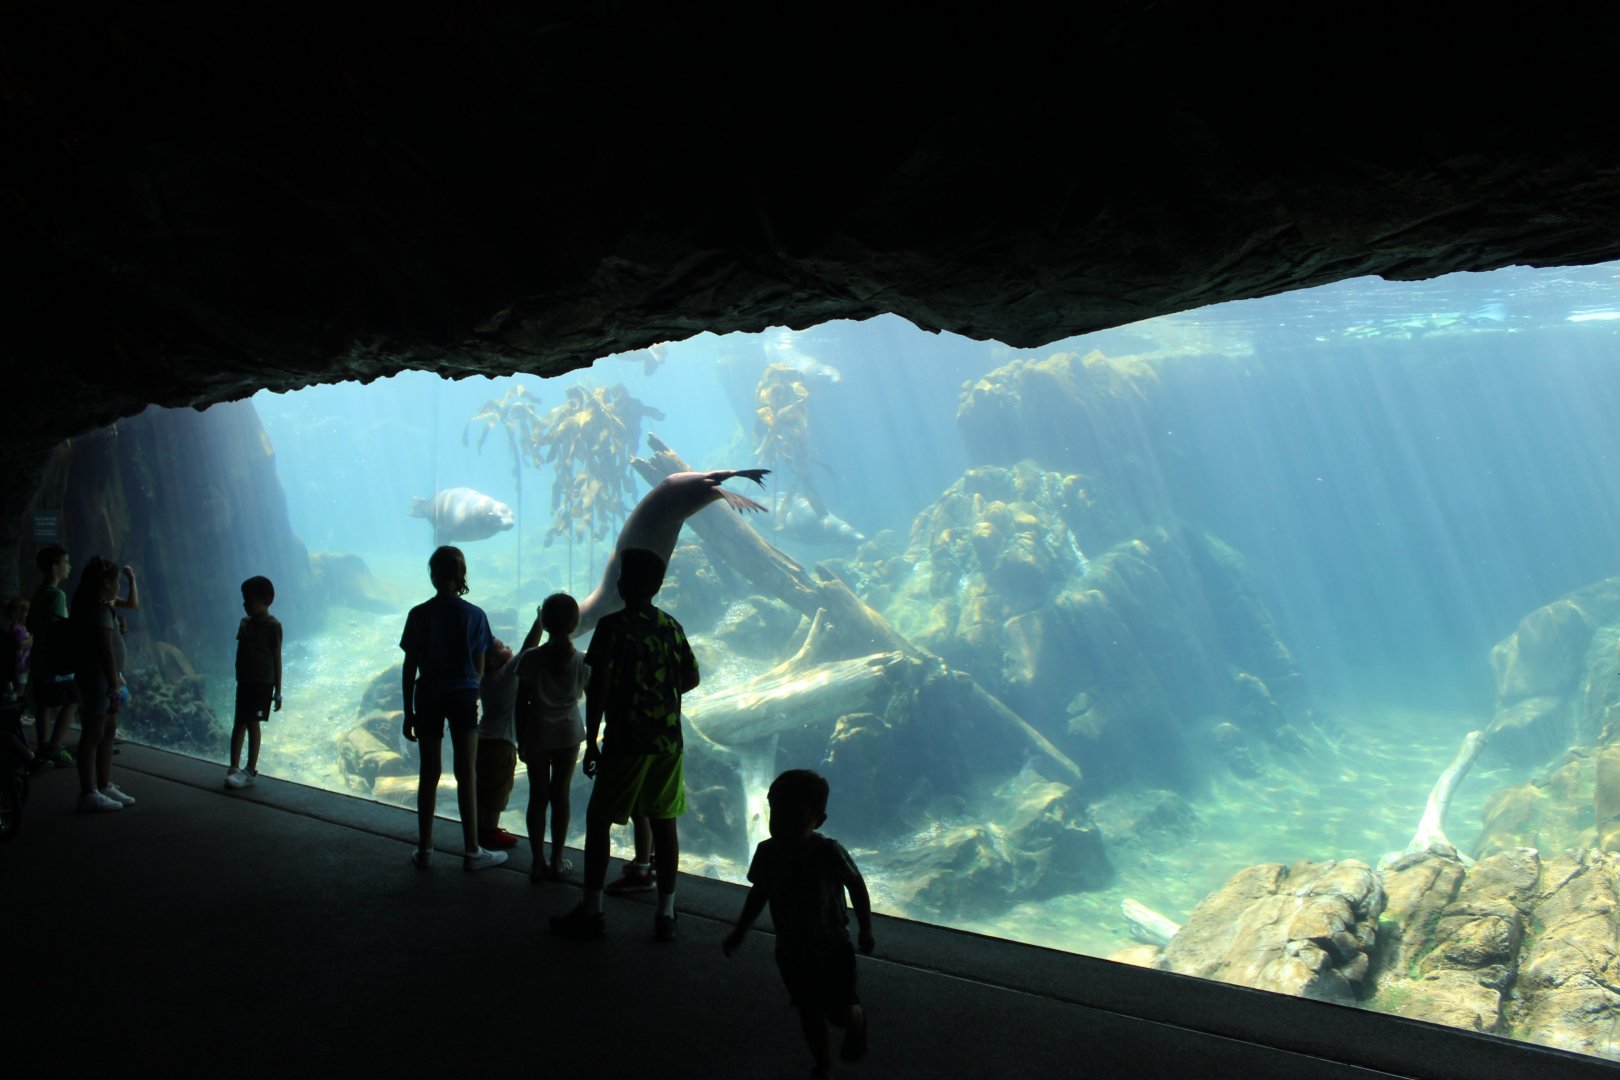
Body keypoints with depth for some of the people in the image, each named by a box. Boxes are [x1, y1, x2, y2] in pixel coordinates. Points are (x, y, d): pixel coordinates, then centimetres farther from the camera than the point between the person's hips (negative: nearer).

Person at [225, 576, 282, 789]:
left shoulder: (272, 626, -11)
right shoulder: (245, 623, 9)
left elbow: (277, 659, -9)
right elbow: (241, 652, 14)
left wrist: (277, 691, -8)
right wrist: (239, 678, 13)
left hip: (262, 683, -6)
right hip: (244, 681, 6)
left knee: (252, 723, -3)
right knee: (239, 723, 7)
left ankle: (251, 772, 5)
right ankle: (234, 768, 12)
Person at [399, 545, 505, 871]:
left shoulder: (419, 615, -5)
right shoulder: (474, 615, -6)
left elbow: (409, 668, -2)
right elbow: (479, 669, -2)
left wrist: (408, 711, 6)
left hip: (428, 698, 1)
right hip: (463, 698, -1)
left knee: (429, 773, 10)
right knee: (467, 775, 4)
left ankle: (425, 849, 16)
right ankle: (472, 852, 8)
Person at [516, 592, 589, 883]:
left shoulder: (532, 659, -13)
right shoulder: (582, 661, -10)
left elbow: (521, 703, -7)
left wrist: (521, 739, 3)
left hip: (537, 733, -1)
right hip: (569, 733, 1)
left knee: (538, 796, 8)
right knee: (561, 795, 9)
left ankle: (538, 863, 10)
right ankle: (556, 861, 14)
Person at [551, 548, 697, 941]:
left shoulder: (613, 626, -9)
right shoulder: (671, 626, 7)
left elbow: (598, 686, -13)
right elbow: (691, 677, 16)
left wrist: (592, 742, -7)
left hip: (627, 742, -5)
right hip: (668, 741, 5)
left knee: (598, 820, 8)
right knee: (664, 823, 9)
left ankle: (591, 911, 9)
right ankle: (666, 914, 11)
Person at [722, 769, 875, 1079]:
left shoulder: (829, 853, -27)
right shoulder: (766, 852, -15)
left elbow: (857, 887, -12)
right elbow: (759, 893, 3)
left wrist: (866, 931, -4)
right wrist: (740, 931, 10)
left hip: (833, 948, -3)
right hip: (791, 952, 3)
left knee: (841, 1012, 8)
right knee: (809, 1012, 15)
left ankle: (857, 1023, 45)